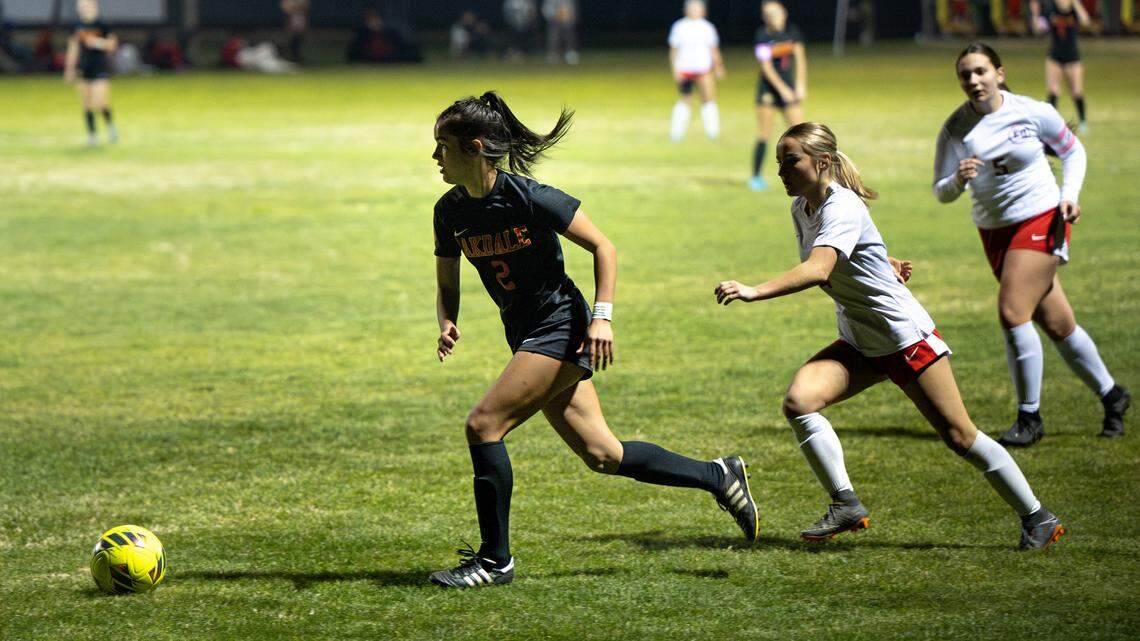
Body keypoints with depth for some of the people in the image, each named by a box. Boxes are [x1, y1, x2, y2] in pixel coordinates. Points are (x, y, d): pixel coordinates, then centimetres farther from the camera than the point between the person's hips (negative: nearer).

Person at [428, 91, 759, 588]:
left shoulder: (529, 197, -19)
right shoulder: (451, 211, 1)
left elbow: (602, 247, -11)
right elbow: (447, 287, 11)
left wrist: (602, 317, -17)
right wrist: (447, 325, -10)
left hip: (562, 327, -7)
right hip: (526, 335, 7)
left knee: (483, 425, -16)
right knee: (601, 455, 8)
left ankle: (495, 560, -6)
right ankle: (718, 477, 23)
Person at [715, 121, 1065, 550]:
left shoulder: (842, 208, -24)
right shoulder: (801, 208, 2)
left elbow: (816, 270, -41)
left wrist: (754, 292, -52)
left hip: (906, 336, -8)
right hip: (860, 344, 8)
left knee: (959, 436, -2)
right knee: (798, 401, -17)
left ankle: (1036, 518, 13)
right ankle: (846, 506, -11)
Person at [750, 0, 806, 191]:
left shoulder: (792, 31, 3)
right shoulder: (763, 36, -8)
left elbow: (800, 58, 6)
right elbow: (766, 66, -13)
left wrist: (800, 85, -3)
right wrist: (783, 89, -19)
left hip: (790, 88, 4)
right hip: (768, 89, -4)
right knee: (764, 137, -2)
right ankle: (756, 177, 8)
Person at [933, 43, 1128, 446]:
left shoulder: (1033, 113, -9)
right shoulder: (956, 128, -5)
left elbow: (1073, 151, 7)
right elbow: (941, 192, -7)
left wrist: (1069, 195, -7)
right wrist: (957, 180, -29)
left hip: (1041, 221, -4)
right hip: (994, 231, 4)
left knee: (1012, 312, -19)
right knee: (1056, 325, 8)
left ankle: (1029, 417, -7)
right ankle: (1111, 395, 28)